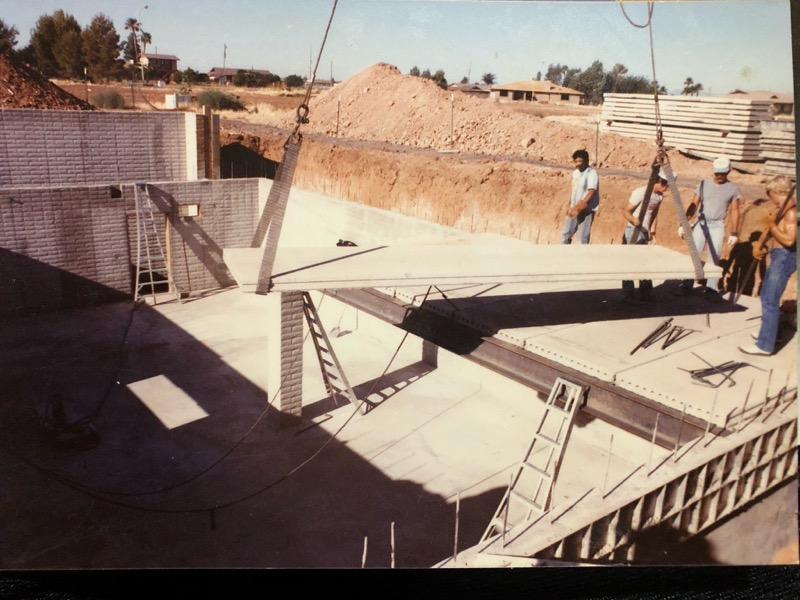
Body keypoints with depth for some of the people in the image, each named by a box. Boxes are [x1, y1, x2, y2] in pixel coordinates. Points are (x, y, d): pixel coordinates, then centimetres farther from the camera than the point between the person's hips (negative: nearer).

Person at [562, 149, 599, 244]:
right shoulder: (575, 173, 9)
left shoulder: (592, 174, -17)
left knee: (583, 237, -3)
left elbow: (591, 194, -24)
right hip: (574, 209, 8)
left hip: (586, 211, -8)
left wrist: (578, 208, -29)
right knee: (565, 234, 12)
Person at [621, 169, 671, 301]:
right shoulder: (640, 192, -15)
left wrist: (652, 231, 9)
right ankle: (628, 295, 0)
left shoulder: (659, 196, 7)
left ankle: (646, 295, 16)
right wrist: (634, 220, -34)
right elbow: (626, 211, -15)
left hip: (645, 233, 7)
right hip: (633, 232, -7)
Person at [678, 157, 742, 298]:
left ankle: (712, 288, 5)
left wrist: (734, 233, 0)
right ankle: (687, 284, 3)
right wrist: (683, 224, -4)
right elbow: (693, 206, 4)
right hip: (701, 223, 1)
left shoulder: (733, 189, 4)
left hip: (717, 226, -1)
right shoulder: (704, 184, 5)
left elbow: (735, 212, 5)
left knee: (714, 258, 0)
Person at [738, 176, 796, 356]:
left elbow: (789, 240, -26)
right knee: (766, 296, 23)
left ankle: (765, 345, -8)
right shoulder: (785, 209, 13)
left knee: (769, 301, -10)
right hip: (779, 256, 11)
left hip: (784, 257, -11)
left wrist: (772, 226, -15)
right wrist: (765, 248, 13)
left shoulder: (791, 211, -19)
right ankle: (769, 332, 38)